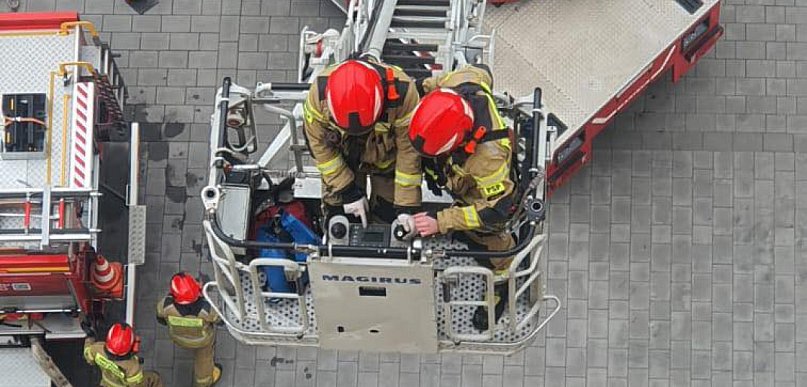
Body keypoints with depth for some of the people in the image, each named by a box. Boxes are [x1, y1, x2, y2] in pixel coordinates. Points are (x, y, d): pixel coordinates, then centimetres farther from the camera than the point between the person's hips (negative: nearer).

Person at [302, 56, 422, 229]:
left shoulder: (402, 92, -39)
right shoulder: (319, 91, -35)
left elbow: (408, 150, -27)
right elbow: (320, 144, -20)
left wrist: (406, 208, -24)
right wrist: (348, 191, -20)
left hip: (387, 158, -1)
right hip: (343, 159, 1)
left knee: (388, 214, 2)